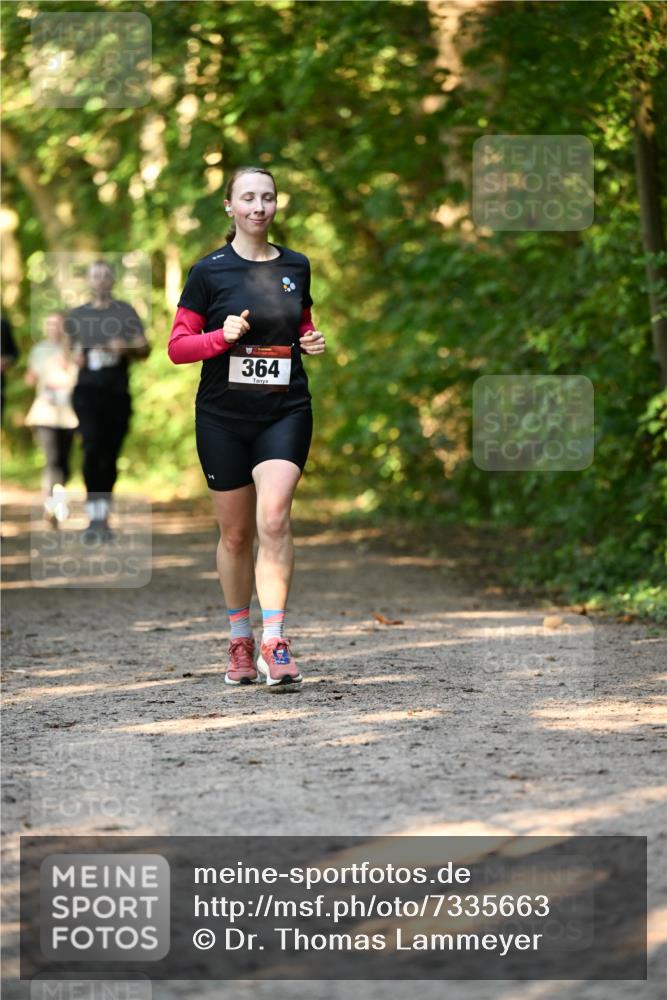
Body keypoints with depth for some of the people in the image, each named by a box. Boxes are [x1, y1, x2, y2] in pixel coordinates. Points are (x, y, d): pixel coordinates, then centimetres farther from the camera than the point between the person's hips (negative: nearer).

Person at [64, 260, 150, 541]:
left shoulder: (125, 312, 10)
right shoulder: (77, 316, 14)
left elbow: (145, 349, 5)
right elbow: (71, 351, 24)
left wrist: (127, 348, -15)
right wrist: (76, 356, 1)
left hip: (118, 392, 1)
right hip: (88, 390, -1)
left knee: (110, 456, 3)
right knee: (92, 446, -20)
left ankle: (104, 518, 15)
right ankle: (94, 515, -21)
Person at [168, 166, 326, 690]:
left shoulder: (296, 266, 8)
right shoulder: (209, 271, -1)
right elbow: (177, 346, 0)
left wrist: (313, 341, 3)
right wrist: (223, 336, -17)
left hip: (285, 412, 1)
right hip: (223, 415, -1)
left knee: (274, 517, -19)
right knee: (236, 533, 7)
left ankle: (275, 642, -20)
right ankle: (241, 640, 24)